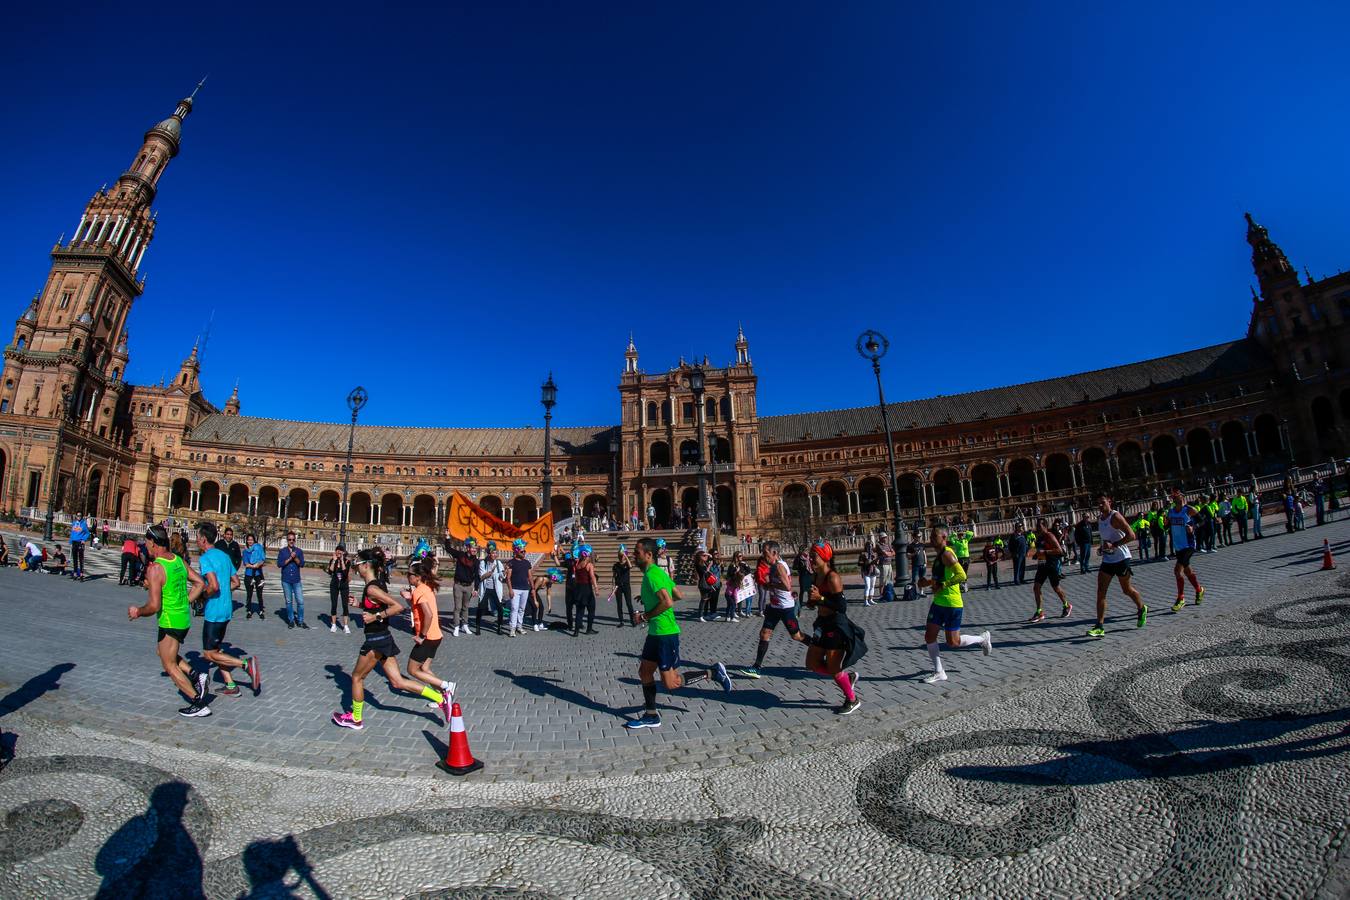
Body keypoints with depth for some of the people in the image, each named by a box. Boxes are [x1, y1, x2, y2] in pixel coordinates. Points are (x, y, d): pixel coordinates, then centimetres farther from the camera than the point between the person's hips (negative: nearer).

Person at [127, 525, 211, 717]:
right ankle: (196, 676, 11)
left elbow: (154, 606, -21)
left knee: (169, 665, 6)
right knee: (162, 652, 27)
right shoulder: (178, 560, 3)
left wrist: (137, 612, -2)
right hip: (184, 618, 8)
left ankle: (198, 703, 4)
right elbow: (199, 583, 11)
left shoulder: (155, 568, -20)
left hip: (170, 622, -8)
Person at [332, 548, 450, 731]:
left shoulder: (371, 589, -20)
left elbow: (398, 607, -27)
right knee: (397, 682, 9)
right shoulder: (377, 583, 8)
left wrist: (375, 617, -23)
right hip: (383, 638, 9)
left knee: (357, 677, 14)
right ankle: (440, 699, 5)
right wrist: (358, 604, 12)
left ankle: (356, 719, 33)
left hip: (376, 641, -9)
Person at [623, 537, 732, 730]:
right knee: (644, 672, 14)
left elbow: (667, 602, -30)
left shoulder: (652, 574, -19)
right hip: (656, 632, 10)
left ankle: (713, 673, 7)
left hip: (665, 633, -10)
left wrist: (644, 617, -18)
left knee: (670, 683, -3)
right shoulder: (658, 571, 11)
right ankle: (651, 716, 25)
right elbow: (677, 596, 18)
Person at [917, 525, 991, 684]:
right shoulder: (939, 555, 13)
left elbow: (962, 575, -28)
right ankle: (939, 672, 15)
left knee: (953, 642, 1)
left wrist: (942, 586, -25)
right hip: (939, 602, 9)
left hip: (952, 604, -9)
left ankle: (983, 639, 25)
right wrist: (930, 582, 12)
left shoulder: (947, 554, -17)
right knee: (929, 636, 6)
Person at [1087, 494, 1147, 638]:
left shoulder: (1115, 516, -15)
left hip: (1121, 558, -7)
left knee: (1127, 590, 12)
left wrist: (1113, 545, -26)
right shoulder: (1099, 518, 9)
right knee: (1100, 592, -4)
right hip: (1107, 560, 7)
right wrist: (1103, 547, 10)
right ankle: (1100, 627, -5)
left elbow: (1131, 535, -22)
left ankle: (1142, 610, 44)